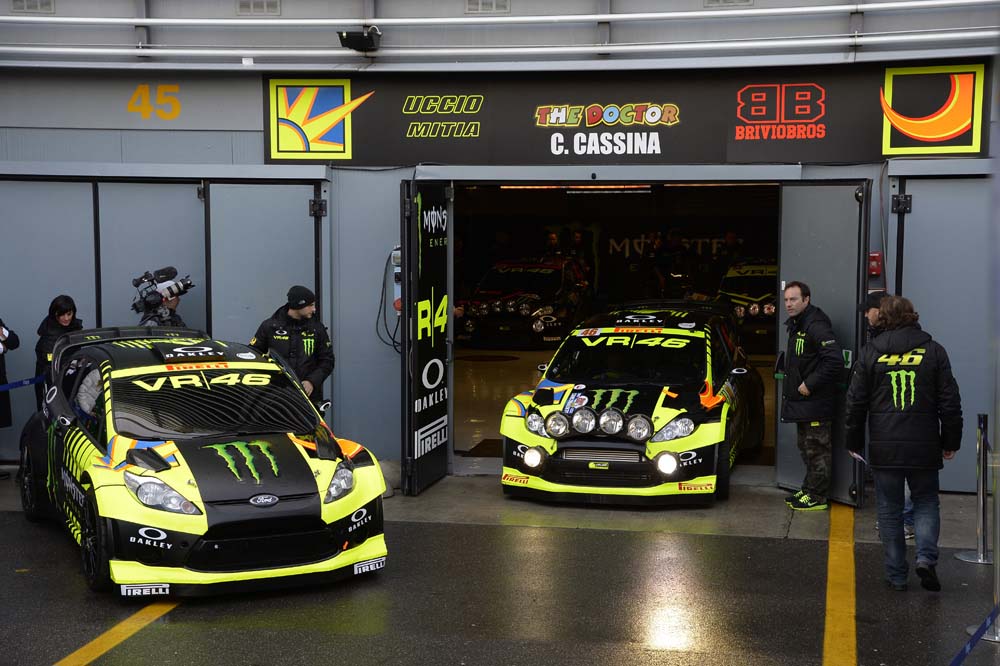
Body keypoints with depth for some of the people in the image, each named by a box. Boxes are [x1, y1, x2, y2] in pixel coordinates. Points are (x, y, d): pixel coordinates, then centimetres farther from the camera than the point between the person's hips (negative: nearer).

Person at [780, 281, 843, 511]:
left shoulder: (817, 326, -19)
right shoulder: (796, 325, 14)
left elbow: (834, 361, -26)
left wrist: (810, 384, -21)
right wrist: (794, 383, 13)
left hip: (816, 402, -10)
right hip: (801, 400, 10)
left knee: (817, 449, -2)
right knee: (806, 448, 18)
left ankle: (817, 496, 4)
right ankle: (809, 490, 29)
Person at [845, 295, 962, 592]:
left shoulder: (870, 354, 0)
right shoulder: (933, 351, 1)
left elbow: (856, 401, 3)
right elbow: (950, 401, 2)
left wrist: (854, 441, 12)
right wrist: (951, 441, 11)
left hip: (884, 448, 0)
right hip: (924, 447, 0)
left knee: (889, 510, 9)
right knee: (926, 502, 15)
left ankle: (896, 575, 10)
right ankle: (926, 557, -7)